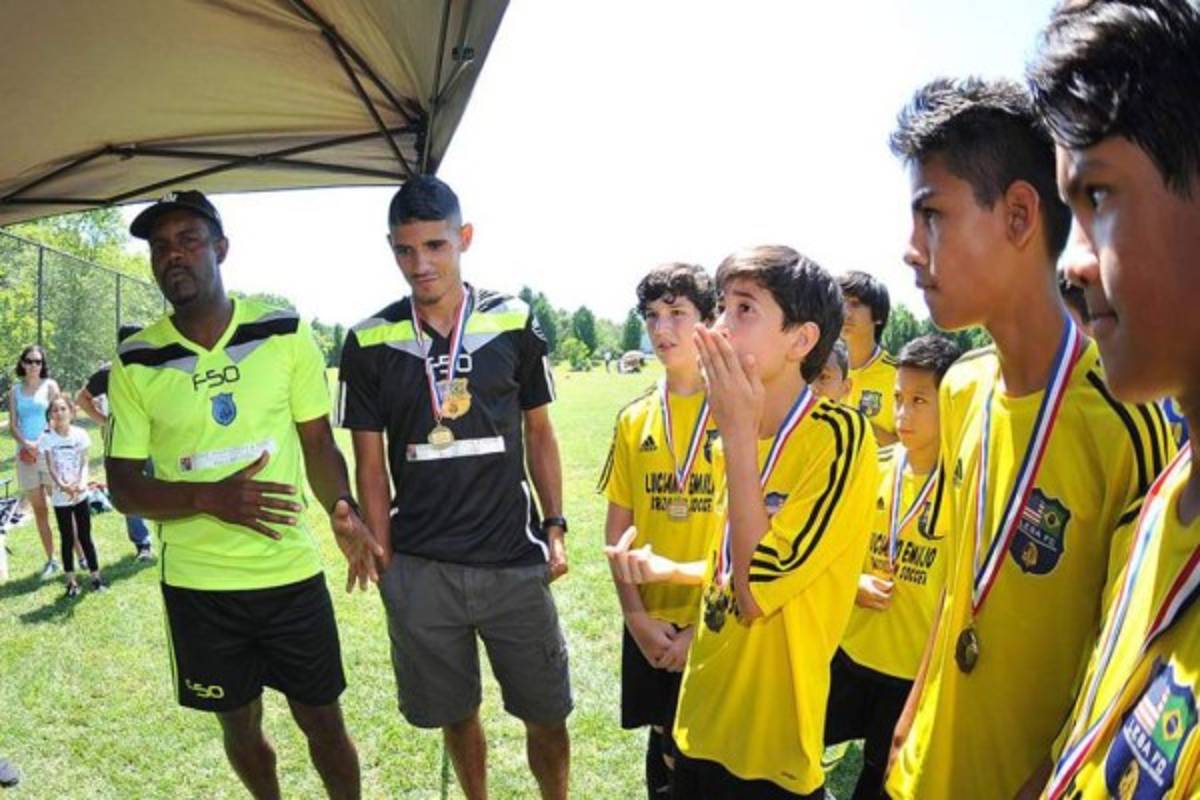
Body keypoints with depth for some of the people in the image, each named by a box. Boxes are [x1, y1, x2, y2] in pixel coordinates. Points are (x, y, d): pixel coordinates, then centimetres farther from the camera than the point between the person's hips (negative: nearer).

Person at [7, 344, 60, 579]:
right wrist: (26, 444, -13)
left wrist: (41, 444, -16)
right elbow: (12, 425, 5)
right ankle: (51, 559, 14)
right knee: (39, 509, 7)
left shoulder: (50, 385, 2)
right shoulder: (15, 390, 9)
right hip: (26, 454, 3)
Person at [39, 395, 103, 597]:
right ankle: (71, 582, 15)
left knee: (85, 536, 8)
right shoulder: (46, 438, -7)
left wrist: (82, 483, -23)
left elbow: (84, 463, -5)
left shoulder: (80, 434, -4)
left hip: (81, 494, 0)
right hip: (60, 497, 0)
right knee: (67, 539, 7)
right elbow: (50, 468, -10)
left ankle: (95, 576, 17)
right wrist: (63, 486, -27)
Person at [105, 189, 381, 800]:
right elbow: (123, 486, -3)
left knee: (322, 722, 10)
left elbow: (318, 440, 2)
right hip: (197, 585, 1)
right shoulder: (136, 364, -4)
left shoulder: (286, 335, -5)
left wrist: (341, 510, -18)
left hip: (292, 572, -1)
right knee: (239, 726, 19)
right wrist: (210, 499, -22)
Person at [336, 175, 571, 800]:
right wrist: (384, 560, 1)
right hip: (420, 568, 0)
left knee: (546, 714, 9)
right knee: (456, 714, 16)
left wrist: (555, 528, 2)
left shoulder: (514, 324, -1)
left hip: (515, 560, 0)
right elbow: (370, 463, 3)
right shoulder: (370, 343, -2)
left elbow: (538, 431, 7)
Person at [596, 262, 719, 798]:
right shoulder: (635, 419, 3)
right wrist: (637, 617, -3)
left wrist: (706, 626, -12)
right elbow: (618, 526, 6)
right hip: (650, 625, 3)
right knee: (663, 744, 17)